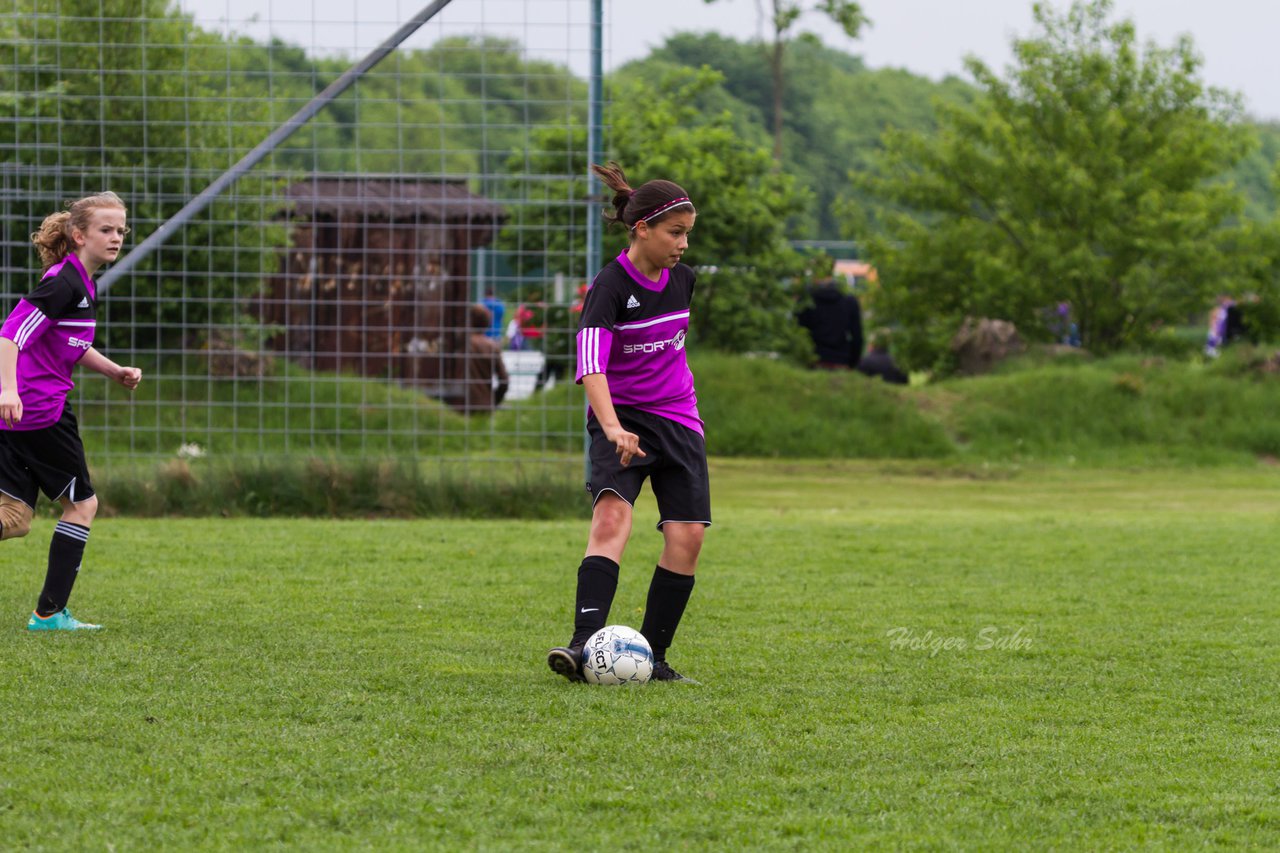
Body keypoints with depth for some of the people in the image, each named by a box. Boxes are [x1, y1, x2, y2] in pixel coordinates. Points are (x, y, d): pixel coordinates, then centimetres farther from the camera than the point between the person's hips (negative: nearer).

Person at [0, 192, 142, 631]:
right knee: (82, 503, 3)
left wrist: (116, 371, 19)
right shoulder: (64, 283, -14)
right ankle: (50, 612, 5)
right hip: (41, 410, -9)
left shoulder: (83, 285, 17)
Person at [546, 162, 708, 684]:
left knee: (687, 535, -6)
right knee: (612, 516, -26)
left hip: (678, 420, 6)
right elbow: (591, 364, -29)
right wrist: (612, 427, -43)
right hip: (623, 421, -6)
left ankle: (651, 657, 3)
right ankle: (584, 644, -37)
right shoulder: (610, 286, -16)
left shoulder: (682, 279, 4)